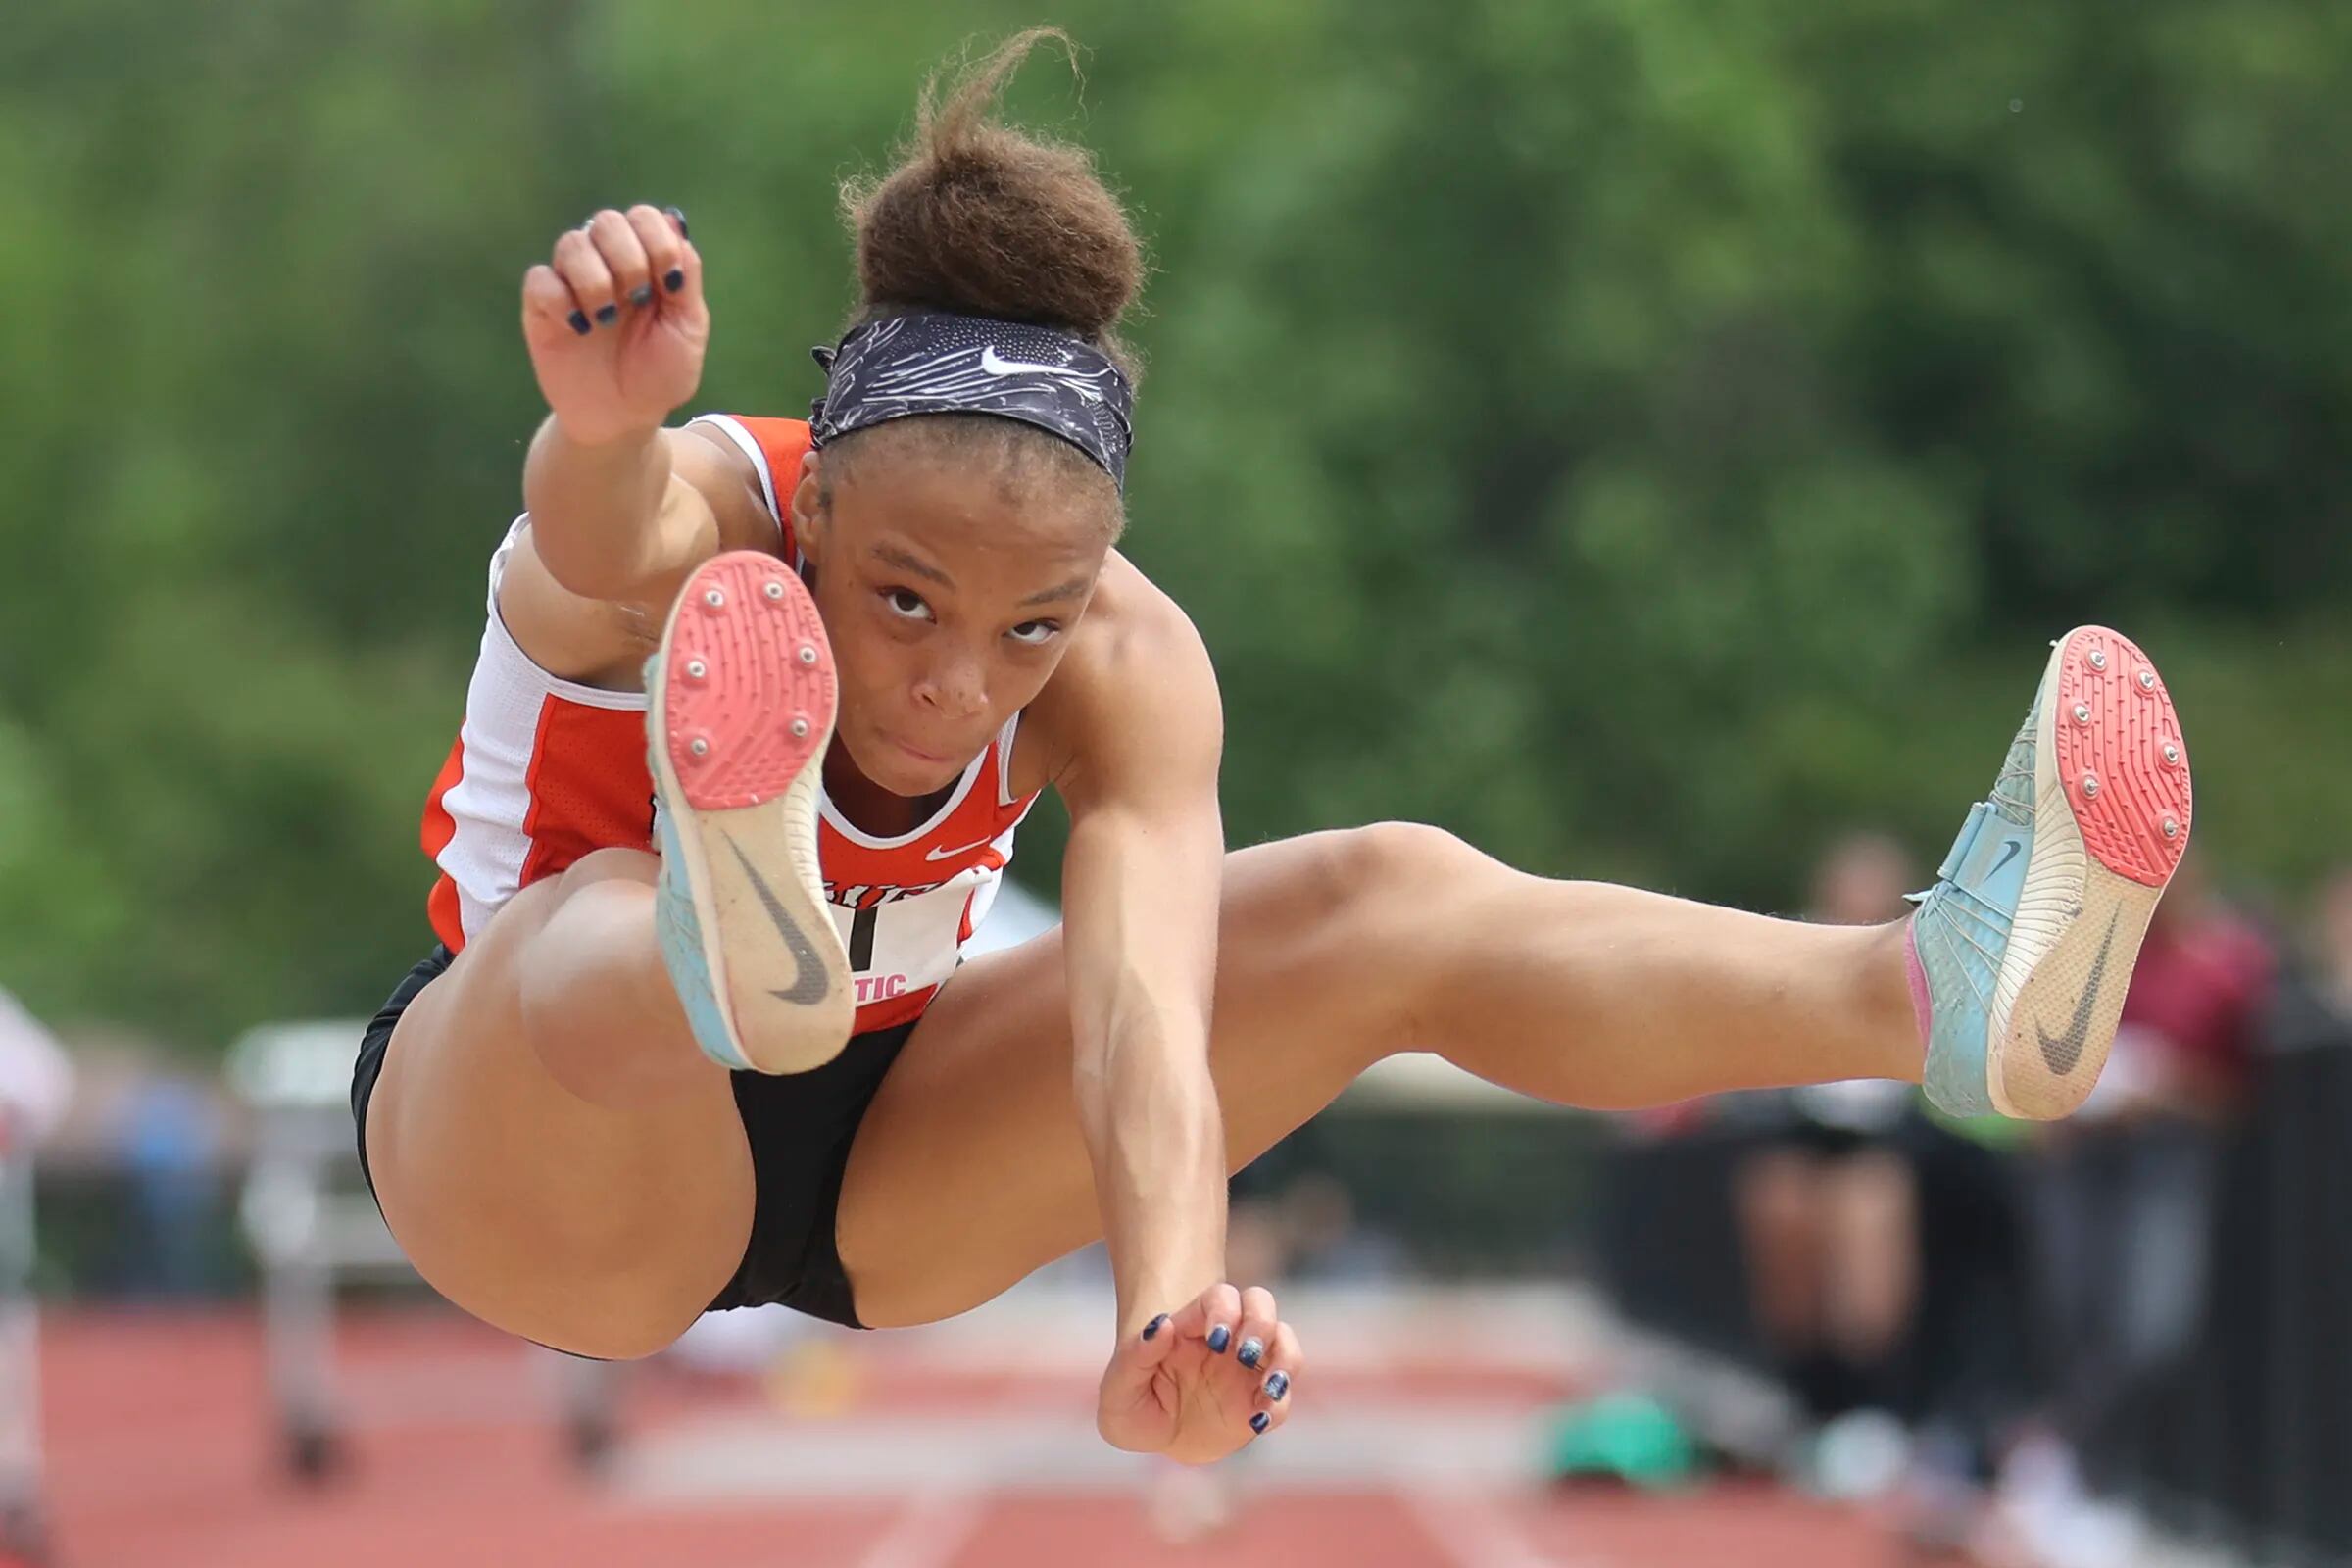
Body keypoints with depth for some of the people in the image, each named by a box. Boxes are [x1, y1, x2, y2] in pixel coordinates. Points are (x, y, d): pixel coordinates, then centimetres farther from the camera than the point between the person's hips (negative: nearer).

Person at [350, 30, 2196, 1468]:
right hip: (532, 1153, -4)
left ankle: (1936, 991, -23)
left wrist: (1167, 1293, -59)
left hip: (863, 1142, 4)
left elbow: (1139, 991, -39)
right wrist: (603, 430, -81)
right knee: (604, 926, -41)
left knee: (1394, 900, -13)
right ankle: (727, 948, -76)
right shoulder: (707, 527, -29)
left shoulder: (1121, 662, -21)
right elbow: (606, 541, -56)